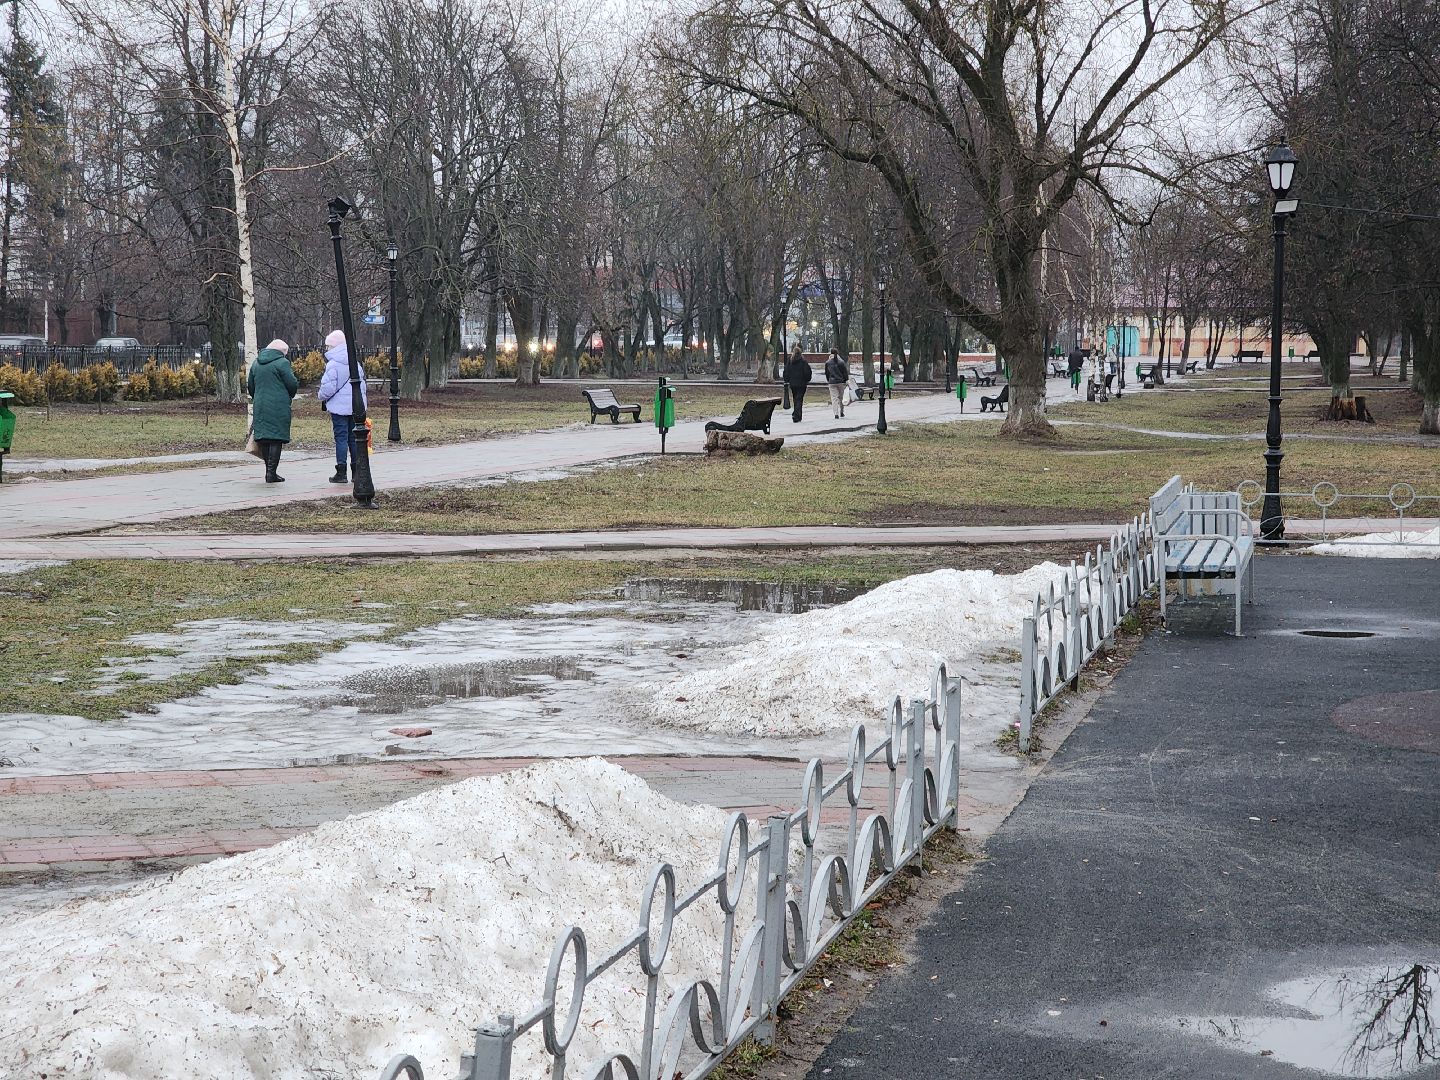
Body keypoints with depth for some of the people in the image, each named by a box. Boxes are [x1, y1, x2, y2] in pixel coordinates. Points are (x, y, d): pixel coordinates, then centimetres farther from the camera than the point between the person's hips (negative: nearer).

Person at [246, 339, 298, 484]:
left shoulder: (256, 363, 13)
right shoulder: (282, 362, -7)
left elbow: (250, 385, 18)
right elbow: (292, 384, -9)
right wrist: (290, 396, 12)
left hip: (260, 406, 6)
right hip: (279, 406, -6)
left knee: (264, 438, 11)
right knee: (277, 438, -3)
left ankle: (269, 472, 14)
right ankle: (271, 473, -7)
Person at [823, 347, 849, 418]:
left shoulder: (827, 363, -1)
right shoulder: (841, 362, -4)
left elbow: (826, 373, 9)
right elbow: (845, 372, -3)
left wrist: (827, 380, 23)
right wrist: (847, 381, 3)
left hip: (832, 383, -1)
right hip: (841, 382, 1)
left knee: (834, 398, -2)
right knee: (841, 397, 16)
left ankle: (836, 413, -14)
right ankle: (841, 412, 25)